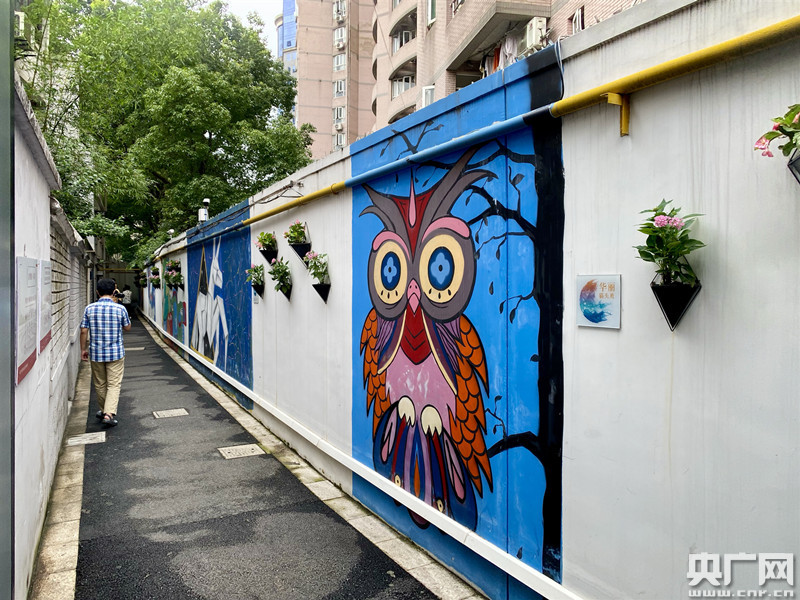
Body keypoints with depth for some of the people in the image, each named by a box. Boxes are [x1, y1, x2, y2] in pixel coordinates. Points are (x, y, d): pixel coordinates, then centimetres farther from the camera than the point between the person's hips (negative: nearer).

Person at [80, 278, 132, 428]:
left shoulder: (90, 309, -4)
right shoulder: (120, 309, -9)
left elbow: (84, 331, -1)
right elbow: (127, 328, 6)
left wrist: (83, 349, 12)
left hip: (96, 353, 2)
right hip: (115, 353, -2)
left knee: (100, 384, 17)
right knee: (114, 385, 1)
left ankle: (104, 411, 31)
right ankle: (109, 414, -13)